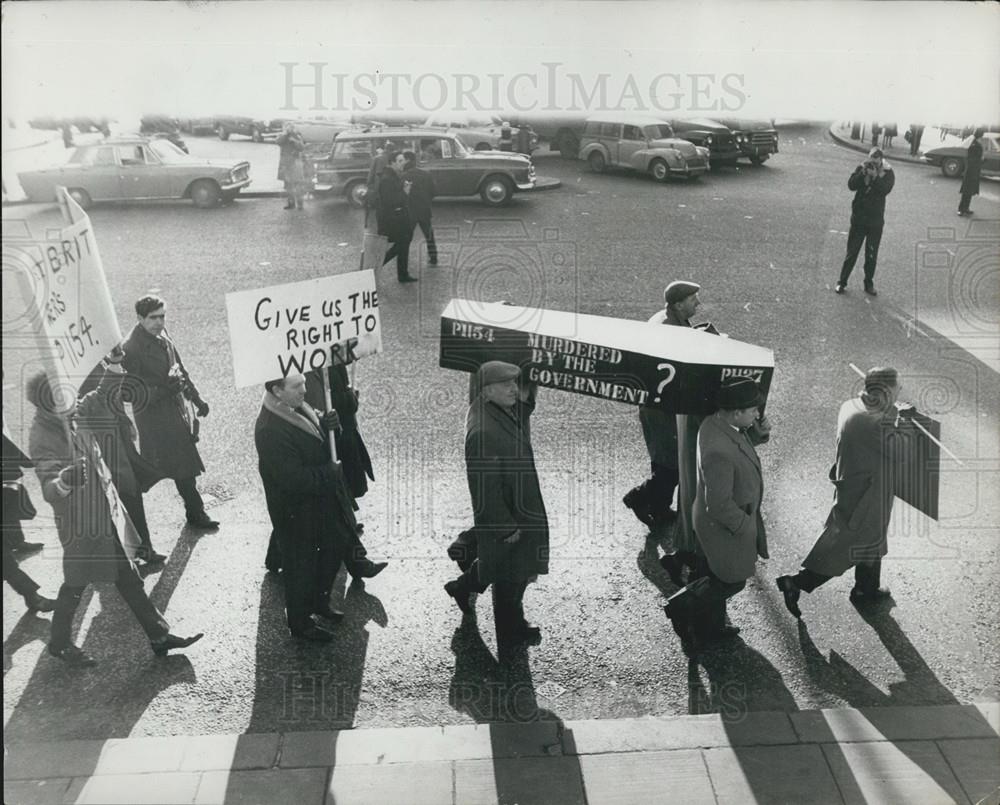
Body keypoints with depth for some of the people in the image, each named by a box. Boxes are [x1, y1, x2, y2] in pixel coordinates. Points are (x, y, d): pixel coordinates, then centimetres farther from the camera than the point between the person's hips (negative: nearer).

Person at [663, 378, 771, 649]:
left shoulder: (715, 422, -9)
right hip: (725, 525, -10)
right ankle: (683, 605, 26)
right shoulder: (718, 451, -39)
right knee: (732, 581, 13)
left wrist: (757, 432, -4)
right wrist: (746, 526, -17)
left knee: (715, 578, 26)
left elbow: (737, 444, 14)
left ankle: (709, 628, 44)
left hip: (714, 522, 10)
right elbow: (720, 505, -32)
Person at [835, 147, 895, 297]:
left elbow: (885, 190, -20)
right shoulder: (862, 168, -1)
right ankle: (842, 282, 12)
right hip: (858, 218, 0)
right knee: (851, 253, 3)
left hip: (876, 221, 0)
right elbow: (851, 185, -14)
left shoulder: (887, 173, -4)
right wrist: (862, 173, -25)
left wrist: (875, 176, -29)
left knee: (871, 256, 7)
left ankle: (869, 284, 19)